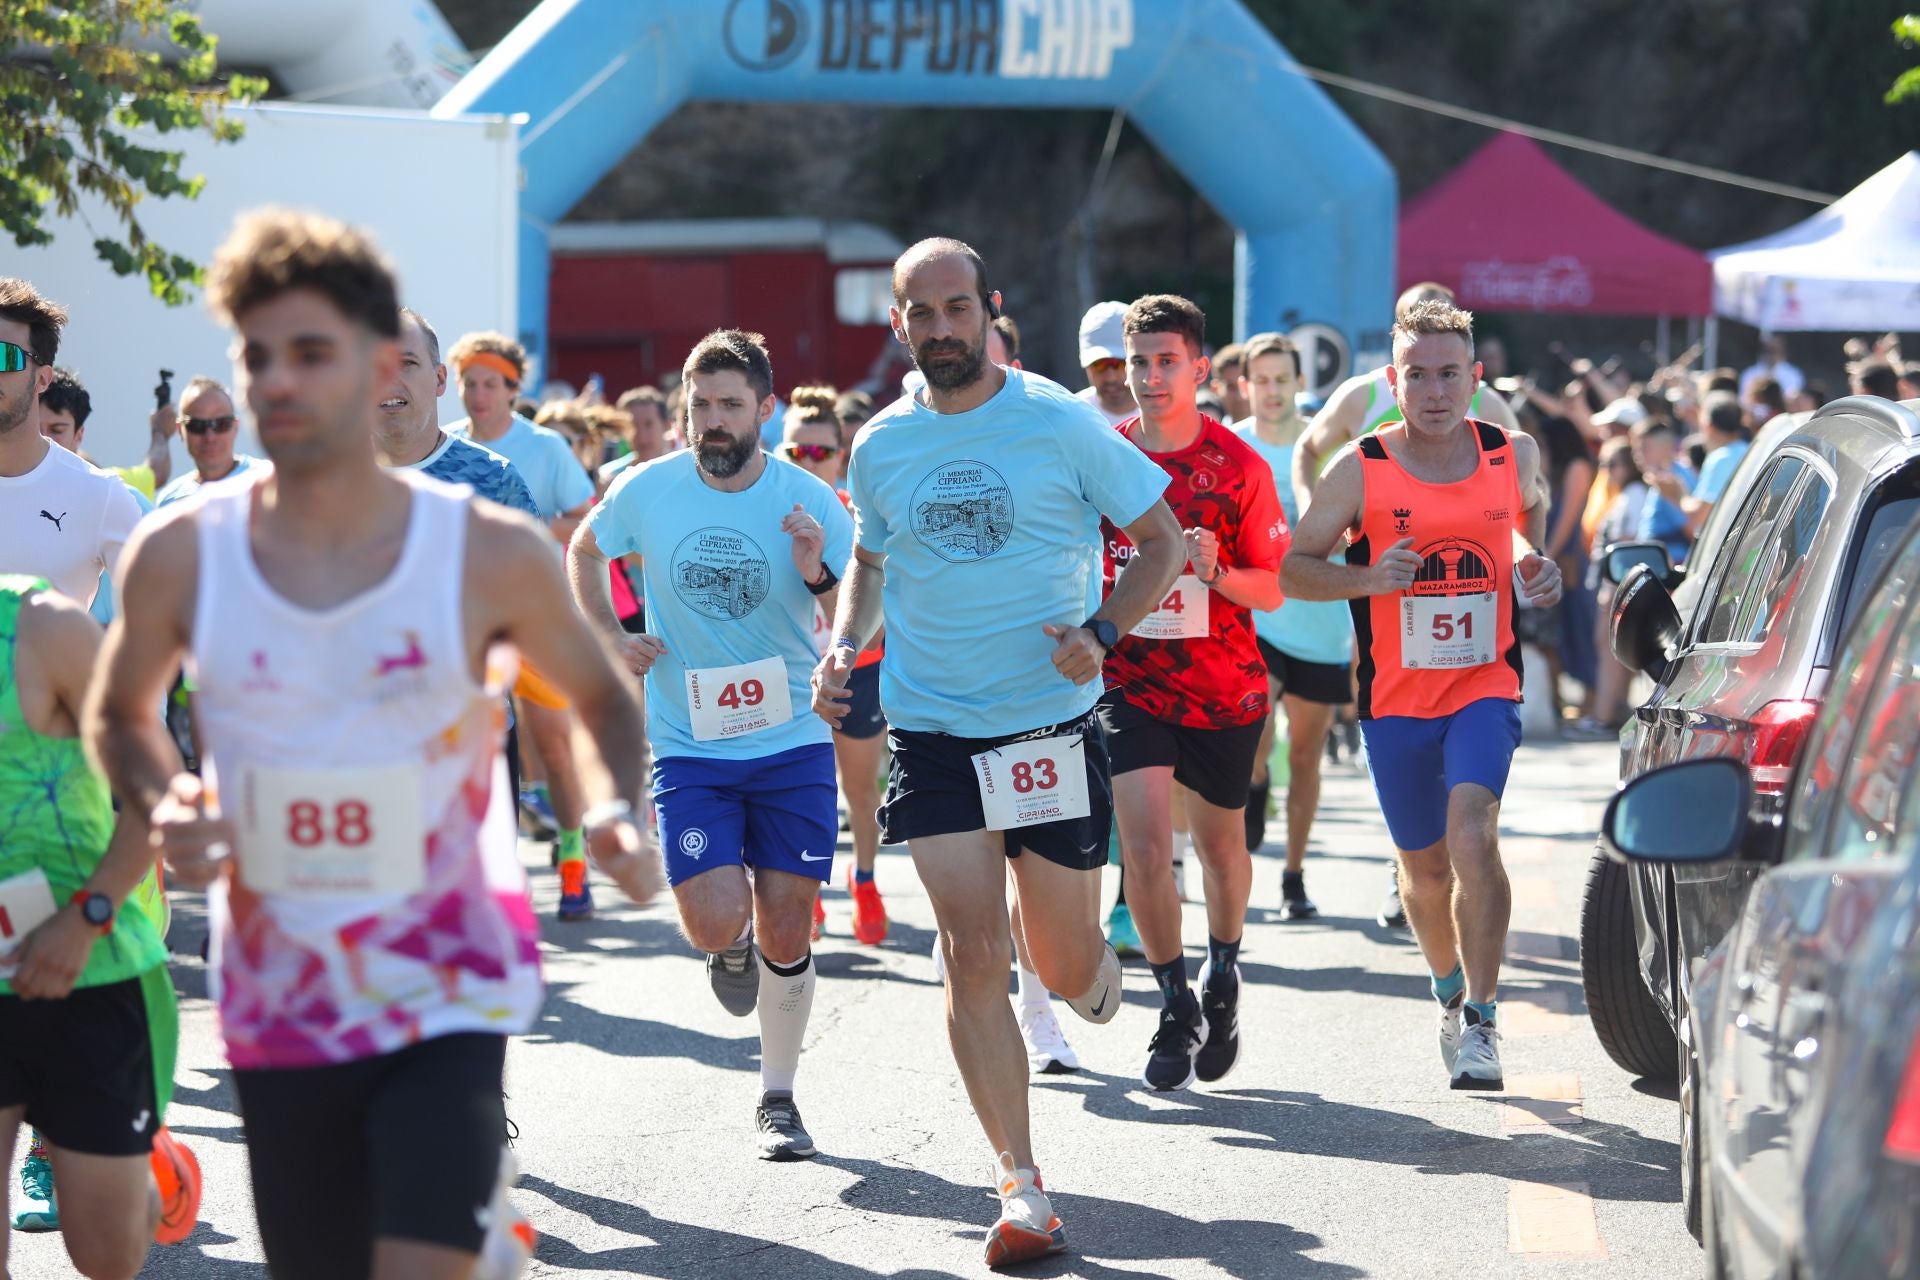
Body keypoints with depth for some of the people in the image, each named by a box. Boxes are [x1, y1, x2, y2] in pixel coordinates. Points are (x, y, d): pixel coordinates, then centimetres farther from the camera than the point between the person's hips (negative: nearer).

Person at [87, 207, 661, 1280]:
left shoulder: (492, 553, -7)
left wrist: (623, 812, -9)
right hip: (279, 1006, 3)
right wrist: (164, 804, -7)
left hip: (451, 994, -2)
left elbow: (603, 698, 9)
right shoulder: (181, 556, -4)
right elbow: (120, 717, 13)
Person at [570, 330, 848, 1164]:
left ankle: (777, 1098, 22)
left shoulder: (809, 502, -7)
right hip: (688, 746, 0)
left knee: (785, 936, 2)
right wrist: (609, 639, 3)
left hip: (792, 744, 0)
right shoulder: (647, 491, -5)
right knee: (716, 925, -15)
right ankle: (735, 948, 24)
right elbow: (585, 550, 17)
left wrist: (820, 573, -24)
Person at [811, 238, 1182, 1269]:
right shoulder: (880, 446, 4)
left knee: (1063, 965, 3)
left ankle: (1091, 975, 42)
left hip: (1051, 721, -2)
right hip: (932, 730, 2)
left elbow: (1164, 540, 1)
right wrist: (843, 645, 3)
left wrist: (1103, 631, -15)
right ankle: (1020, 1186, -2)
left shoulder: (1059, 422, -6)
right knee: (972, 955, -8)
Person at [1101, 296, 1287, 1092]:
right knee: (1144, 845, -14)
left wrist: (1217, 572, -21)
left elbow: (1273, 588, -3)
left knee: (1220, 843, 15)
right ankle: (1176, 1006, 0)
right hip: (1129, 679, 0)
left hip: (1223, 687, 0)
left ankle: (1223, 975, 41)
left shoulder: (1240, 466, -6)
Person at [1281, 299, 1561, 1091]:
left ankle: (1481, 1020, -20)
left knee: (1472, 834, -23)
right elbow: (1293, 570, -1)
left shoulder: (1514, 456, -1)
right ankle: (1451, 991, 40)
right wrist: (1368, 578, -19)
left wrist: (1539, 568, 2)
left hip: (1485, 685, -1)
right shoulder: (1360, 471, -6)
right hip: (1395, 699, 1)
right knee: (1424, 866, 13)